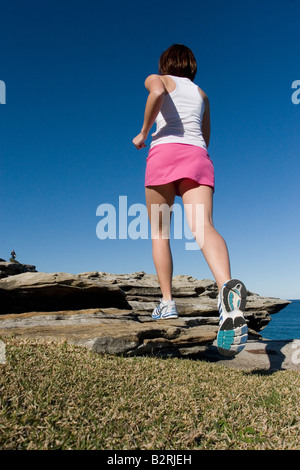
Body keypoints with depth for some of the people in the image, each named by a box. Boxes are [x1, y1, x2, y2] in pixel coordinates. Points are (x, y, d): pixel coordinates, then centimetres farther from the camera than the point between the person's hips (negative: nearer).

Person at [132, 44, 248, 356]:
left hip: (165, 153, -3)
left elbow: (157, 93, -7)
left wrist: (143, 133, 2)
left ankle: (167, 302, 2)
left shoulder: (156, 79, 19)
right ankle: (228, 287, -48)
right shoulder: (202, 94, 33)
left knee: (159, 232, 9)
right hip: (199, 158, 3)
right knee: (203, 228, -20)